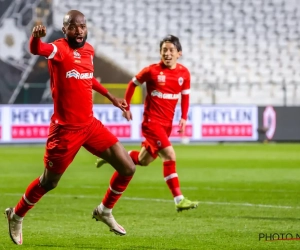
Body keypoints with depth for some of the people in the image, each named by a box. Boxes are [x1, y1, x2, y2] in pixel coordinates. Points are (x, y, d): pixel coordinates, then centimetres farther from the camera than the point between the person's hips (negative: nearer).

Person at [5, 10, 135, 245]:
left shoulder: (89, 49, 6)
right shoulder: (60, 49, -17)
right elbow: (37, 49, -41)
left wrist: (111, 97, 29)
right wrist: (36, 37, -63)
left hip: (90, 124, 6)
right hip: (65, 129, -6)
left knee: (128, 168, 2)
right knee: (49, 182, 7)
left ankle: (105, 211, 25)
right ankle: (16, 216, 32)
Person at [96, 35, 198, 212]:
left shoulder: (184, 73, 0)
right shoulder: (152, 71, -11)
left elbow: (185, 95, 12)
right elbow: (133, 84, 4)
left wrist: (184, 118, 2)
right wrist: (126, 107, 5)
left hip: (167, 124, 6)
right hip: (152, 121, -6)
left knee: (143, 160, 15)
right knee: (170, 156, -18)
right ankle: (179, 200, -17)